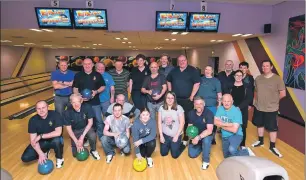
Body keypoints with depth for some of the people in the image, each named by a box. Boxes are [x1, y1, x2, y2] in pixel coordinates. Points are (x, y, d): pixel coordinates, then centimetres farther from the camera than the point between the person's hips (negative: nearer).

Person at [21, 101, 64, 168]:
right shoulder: (33, 120, -13)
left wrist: (41, 136, -27)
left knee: (57, 140, -37)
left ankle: (59, 158, -8)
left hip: (53, 140, -3)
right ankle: (45, 152, 14)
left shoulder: (55, 115, -21)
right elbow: (33, 140, -15)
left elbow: (58, 132, -29)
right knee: (25, 158, -13)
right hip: (41, 142, 3)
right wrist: (40, 153, -27)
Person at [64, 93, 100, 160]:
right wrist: (76, 142, -18)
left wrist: (82, 136, -21)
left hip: (86, 128, -1)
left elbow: (90, 122, -15)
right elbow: (69, 128, -11)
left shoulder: (87, 107, -22)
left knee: (93, 136, -34)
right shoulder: (68, 112, -20)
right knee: (76, 153, -7)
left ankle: (93, 151, -3)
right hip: (75, 131, 1)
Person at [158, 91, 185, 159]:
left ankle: (182, 145, 33)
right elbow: (159, 122, -3)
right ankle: (169, 145, 41)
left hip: (176, 135, -3)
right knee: (163, 153, 11)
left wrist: (177, 136, -13)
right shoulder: (161, 108, -6)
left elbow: (182, 123, -12)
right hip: (165, 134, 3)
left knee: (174, 155, 6)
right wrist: (161, 135, -4)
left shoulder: (179, 108, -15)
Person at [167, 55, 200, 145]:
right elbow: (168, 81, 20)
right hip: (175, 99, 4)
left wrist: (192, 96, -13)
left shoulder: (193, 70, -4)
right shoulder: (174, 70, 10)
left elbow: (197, 83, -10)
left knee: (187, 119, 4)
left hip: (187, 100, -4)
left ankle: (186, 138, 19)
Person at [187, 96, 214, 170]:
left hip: (206, 135, -3)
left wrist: (199, 137, -41)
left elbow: (209, 130, -31)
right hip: (195, 136, 4)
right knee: (192, 154, -7)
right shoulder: (191, 113, -11)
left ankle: (206, 160, -11)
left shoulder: (209, 113, -24)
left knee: (206, 140, -37)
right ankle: (201, 146, 24)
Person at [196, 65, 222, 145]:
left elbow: (219, 94, 4)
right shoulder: (200, 79, 11)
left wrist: (219, 104, -3)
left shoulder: (216, 81, 5)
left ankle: (212, 138, 21)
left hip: (211, 105, -2)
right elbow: (196, 89, 16)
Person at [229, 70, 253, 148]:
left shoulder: (247, 86, 2)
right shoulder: (230, 86, 5)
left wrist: (239, 107, -16)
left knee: (242, 128, 4)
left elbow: (249, 98, -6)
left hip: (243, 110, 0)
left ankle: (242, 145, 22)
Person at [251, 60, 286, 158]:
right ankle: (260, 141, 38)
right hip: (258, 107, 4)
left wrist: (273, 100, 2)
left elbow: (283, 94, -8)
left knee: (272, 128, 6)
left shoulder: (277, 79, -12)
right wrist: (258, 100, 3)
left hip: (271, 109, -4)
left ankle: (272, 147, 23)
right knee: (260, 124, 18)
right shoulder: (258, 78, 0)